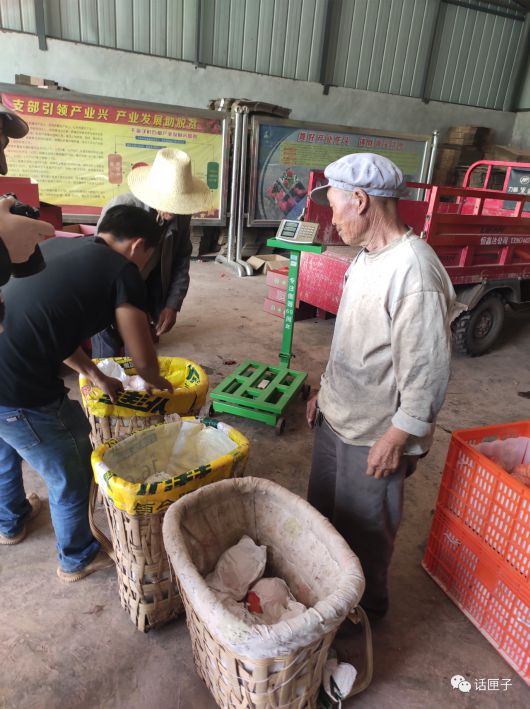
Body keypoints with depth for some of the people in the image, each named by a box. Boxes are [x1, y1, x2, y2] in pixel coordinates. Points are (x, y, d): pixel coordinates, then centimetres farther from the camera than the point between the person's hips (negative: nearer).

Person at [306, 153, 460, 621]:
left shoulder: (415, 273, -27)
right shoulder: (368, 256, 4)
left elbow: (426, 371, -24)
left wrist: (397, 438, -18)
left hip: (374, 434, -9)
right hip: (335, 418, 9)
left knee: (364, 530, 14)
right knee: (322, 511, 26)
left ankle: (365, 607, 42)